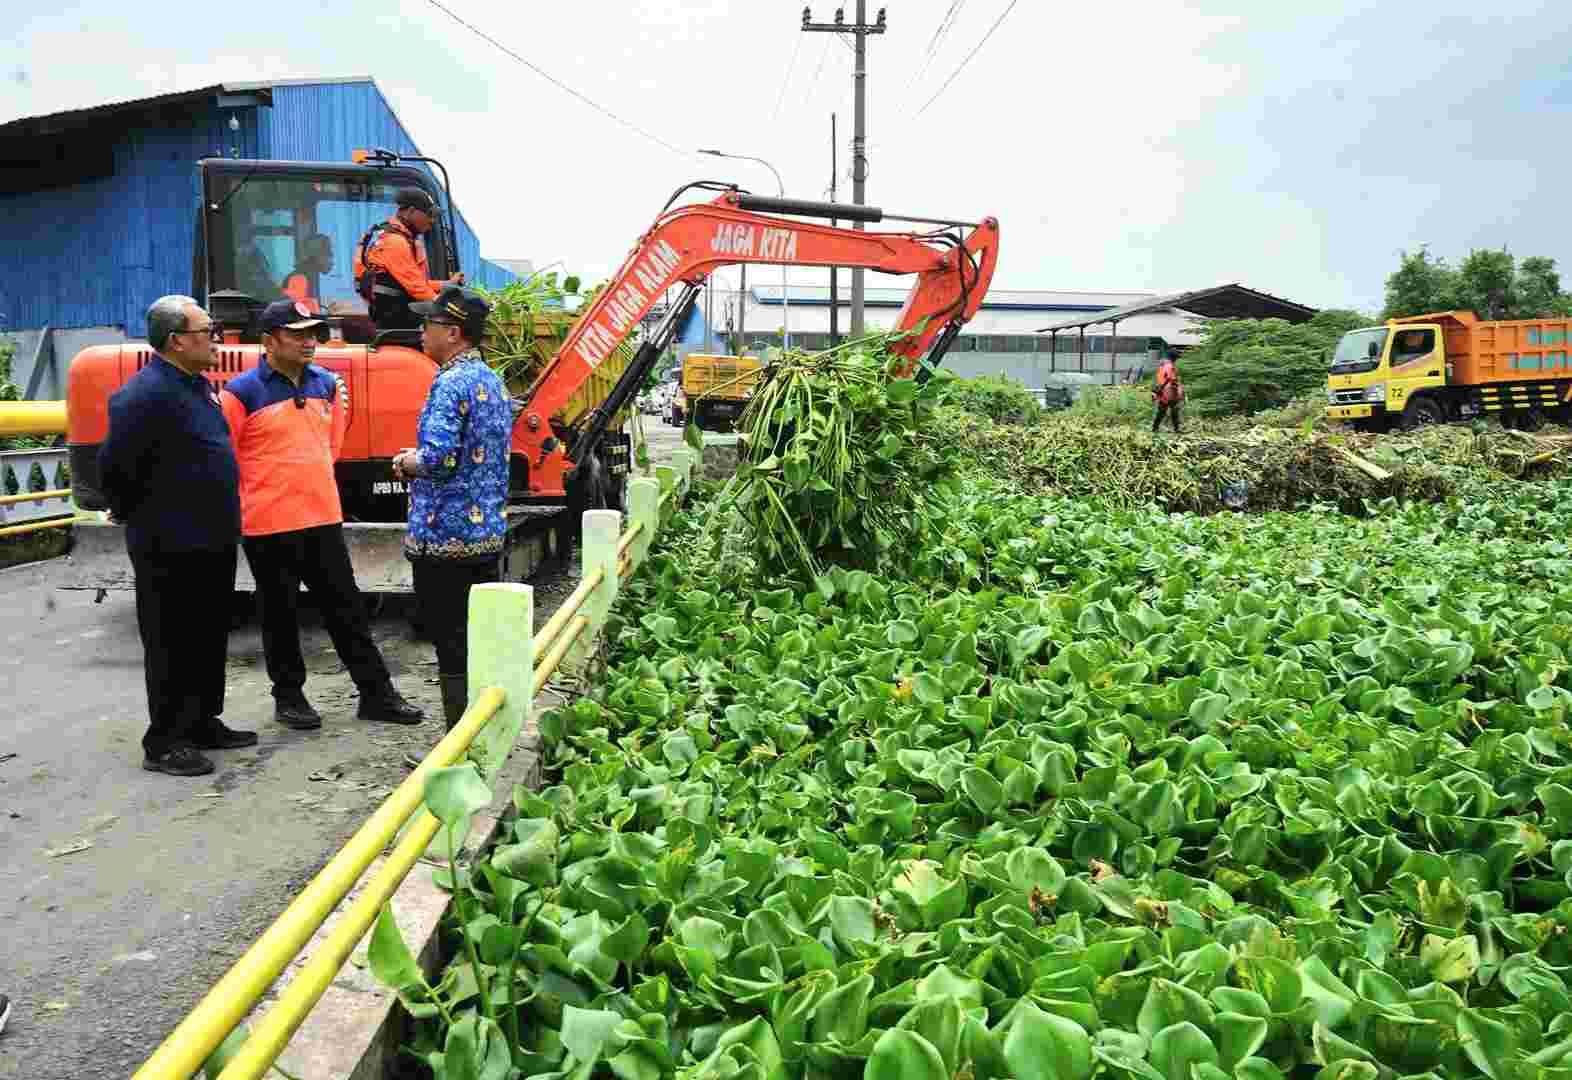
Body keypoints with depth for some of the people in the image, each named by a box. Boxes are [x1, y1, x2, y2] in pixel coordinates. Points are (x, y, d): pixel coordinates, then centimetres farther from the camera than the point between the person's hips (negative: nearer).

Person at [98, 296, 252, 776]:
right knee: (172, 644, 0)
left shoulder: (199, 384, 12)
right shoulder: (145, 393, -18)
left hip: (212, 539, 9)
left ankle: (203, 723, 29)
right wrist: (133, 515, -4)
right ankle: (164, 743, 11)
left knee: (209, 638, 16)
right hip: (170, 547, -9)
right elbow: (114, 464, -19)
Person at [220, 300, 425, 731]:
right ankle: (288, 696, 24)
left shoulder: (327, 384, 8)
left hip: (324, 518, 5)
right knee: (280, 615, 9)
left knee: (348, 609, 9)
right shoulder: (242, 392, -10)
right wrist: (252, 500, -1)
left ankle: (376, 694, 17)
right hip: (268, 526, -5)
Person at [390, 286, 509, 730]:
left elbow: (437, 457, -26)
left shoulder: (451, 382, -16)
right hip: (489, 532, 9)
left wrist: (407, 462, -5)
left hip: (446, 535, -9)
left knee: (452, 646, 0)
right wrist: (421, 457, 15)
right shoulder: (492, 380, 12)